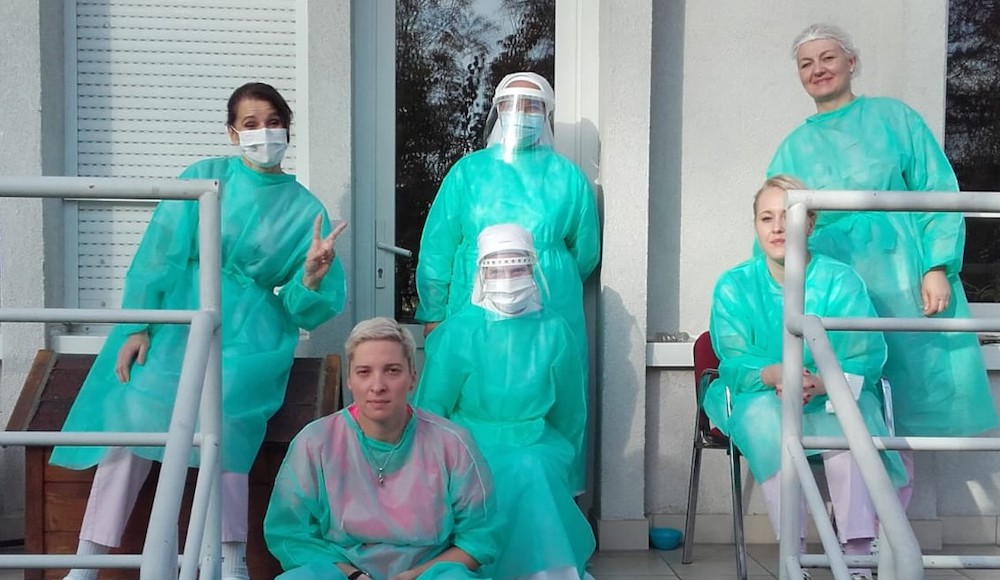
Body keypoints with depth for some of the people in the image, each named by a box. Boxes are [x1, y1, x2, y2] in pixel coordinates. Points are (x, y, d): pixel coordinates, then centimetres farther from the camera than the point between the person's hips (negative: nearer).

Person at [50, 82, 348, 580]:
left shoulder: (305, 209, 5)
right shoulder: (203, 179, 5)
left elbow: (308, 311, 3)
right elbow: (158, 254, -1)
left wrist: (312, 277, -19)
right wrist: (138, 326, -11)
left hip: (250, 333, -1)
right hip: (179, 315, 1)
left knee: (217, 409, -27)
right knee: (136, 409, -18)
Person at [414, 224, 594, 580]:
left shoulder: (554, 331, 1)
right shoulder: (458, 332, -4)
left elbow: (571, 413, 11)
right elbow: (430, 410, 2)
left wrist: (568, 473, 14)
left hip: (536, 446, 2)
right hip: (472, 444, -1)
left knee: (535, 469, -31)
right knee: (519, 475, -31)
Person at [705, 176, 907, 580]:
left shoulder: (841, 281, -6)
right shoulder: (734, 286, -2)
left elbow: (864, 361, -13)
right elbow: (734, 363, -9)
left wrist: (819, 383, -35)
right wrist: (773, 375, -32)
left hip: (834, 399, 0)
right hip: (759, 399, 0)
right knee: (764, 412, -33)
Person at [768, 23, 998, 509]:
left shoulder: (893, 117, 9)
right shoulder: (794, 148, 15)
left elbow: (939, 195, 3)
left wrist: (938, 267, -9)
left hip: (900, 286, -1)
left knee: (898, 414, 0)